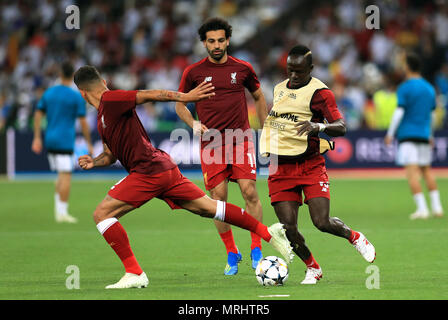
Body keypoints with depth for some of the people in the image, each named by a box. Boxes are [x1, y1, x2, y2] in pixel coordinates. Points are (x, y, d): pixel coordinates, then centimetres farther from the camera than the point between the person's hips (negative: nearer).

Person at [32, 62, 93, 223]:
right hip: (65, 141, -6)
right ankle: (62, 212, -7)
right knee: (66, 176, -4)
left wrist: (37, 138, 12)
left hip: (50, 141, 6)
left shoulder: (48, 93, 8)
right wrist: (89, 144, 0)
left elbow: (38, 114, 7)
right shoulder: (77, 96, -7)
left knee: (61, 176, 17)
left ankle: (58, 210, 12)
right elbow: (83, 122, -7)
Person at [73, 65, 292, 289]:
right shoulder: (103, 115, 22)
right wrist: (93, 162, 10)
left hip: (149, 170, -10)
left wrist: (185, 97, -18)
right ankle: (268, 233, 11)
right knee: (207, 207, 12)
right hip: (165, 169, 10)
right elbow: (111, 154, 28)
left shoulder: (110, 100, -7)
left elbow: (149, 95, -14)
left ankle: (134, 274, -10)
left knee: (102, 214, -7)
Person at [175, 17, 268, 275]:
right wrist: (194, 124, -5)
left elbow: (259, 97, 19)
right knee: (219, 197, -3)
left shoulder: (242, 69, 5)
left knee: (250, 191, -11)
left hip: (241, 139, 0)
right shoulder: (194, 72, 3)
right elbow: (180, 104, 14)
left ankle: (257, 248, 1)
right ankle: (231, 253, 9)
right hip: (211, 143, 0)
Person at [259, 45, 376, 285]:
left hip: (310, 166, -5)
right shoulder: (279, 89, 13)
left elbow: (340, 127, -17)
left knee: (322, 223, -14)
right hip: (280, 168, 5)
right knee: (288, 228, -7)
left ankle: (355, 237, 19)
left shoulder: (319, 92, -7)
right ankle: (312, 268, 17)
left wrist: (319, 126, -35)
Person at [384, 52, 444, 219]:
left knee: (412, 172, -9)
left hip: (407, 135, -6)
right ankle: (437, 206, 13)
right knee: (426, 170, 17)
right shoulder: (429, 88, 12)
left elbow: (399, 112, -13)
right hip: (424, 135, 6)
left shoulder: (404, 88, -8)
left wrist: (390, 134, -8)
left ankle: (422, 208, -18)